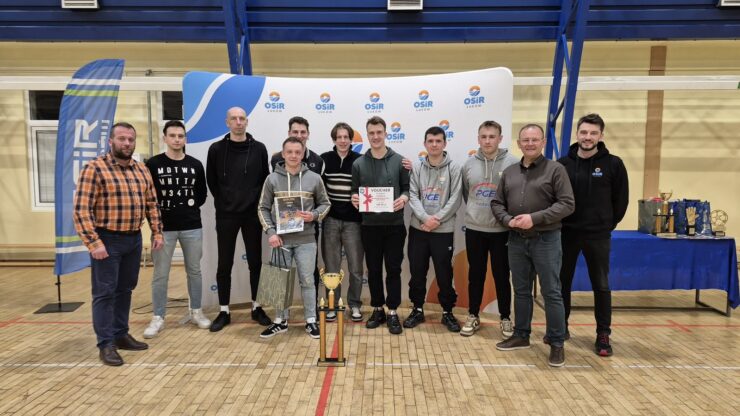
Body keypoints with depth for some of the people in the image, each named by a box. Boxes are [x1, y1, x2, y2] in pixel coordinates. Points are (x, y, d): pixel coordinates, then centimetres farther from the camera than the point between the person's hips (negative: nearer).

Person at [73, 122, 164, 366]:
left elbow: (151, 204, 15)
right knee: (105, 292, 1)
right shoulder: (95, 169, -10)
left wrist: (157, 232, 8)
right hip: (107, 240, -6)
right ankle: (106, 344, 10)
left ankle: (121, 335, 26)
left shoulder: (142, 171, 9)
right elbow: (81, 209, -14)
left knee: (125, 290, 14)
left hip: (134, 239, 6)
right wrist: (93, 242, -19)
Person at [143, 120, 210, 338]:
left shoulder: (195, 165, 5)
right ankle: (158, 318, 16)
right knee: (160, 275, 4)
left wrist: (190, 207, 0)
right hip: (163, 227, -2)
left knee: (194, 271, 11)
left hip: (192, 227, 2)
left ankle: (196, 312, 25)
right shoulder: (153, 164, -3)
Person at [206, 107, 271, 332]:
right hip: (226, 215, 0)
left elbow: (265, 179, 6)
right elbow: (211, 181, 6)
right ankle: (224, 312, 18)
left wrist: (257, 202, 0)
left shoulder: (259, 149, 1)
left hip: (252, 214, 1)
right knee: (224, 265, 6)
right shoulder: (216, 149, 0)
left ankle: (256, 308, 23)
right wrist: (223, 202, 4)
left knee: (255, 262, 9)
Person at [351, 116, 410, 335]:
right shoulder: (358, 164, 5)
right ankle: (378, 310, 24)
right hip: (370, 225, 1)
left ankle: (392, 312, 14)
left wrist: (404, 198, -17)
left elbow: (407, 188, 4)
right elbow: (355, 192, 8)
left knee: (393, 269, 4)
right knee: (373, 270, 10)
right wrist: (354, 199, -14)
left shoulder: (399, 160, 2)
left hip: (394, 225, -1)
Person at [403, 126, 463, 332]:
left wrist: (437, 219, -14)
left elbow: (455, 199, -7)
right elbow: (413, 195, -2)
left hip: (444, 230, -2)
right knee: (417, 272, 9)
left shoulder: (454, 168, -2)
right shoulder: (417, 167, 4)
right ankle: (417, 310, 24)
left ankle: (448, 312, 22)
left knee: (444, 273, 6)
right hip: (418, 229, 2)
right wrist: (426, 218, -16)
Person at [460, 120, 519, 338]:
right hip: (474, 229, 2)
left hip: (502, 229, -2)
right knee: (475, 274, 12)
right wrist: (475, 212, 8)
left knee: (501, 275, 9)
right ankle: (473, 316, 26)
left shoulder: (513, 163, -7)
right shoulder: (469, 164, 2)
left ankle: (505, 318, 25)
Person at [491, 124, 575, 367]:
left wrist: (535, 218, -20)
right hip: (517, 240, 5)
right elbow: (497, 203, 12)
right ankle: (521, 335, 28)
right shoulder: (509, 172, 10)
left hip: (546, 240, -4)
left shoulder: (555, 169, -4)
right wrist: (508, 220, -9)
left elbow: (567, 204, -11)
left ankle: (557, 343, 14)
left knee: (551, 293, 2)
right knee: (521, 291, 14)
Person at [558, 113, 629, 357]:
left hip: (598, 236, -1)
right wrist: (557, 222, 2)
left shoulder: (613, 164, -3)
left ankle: (603, 335, 17)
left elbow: (621, 199, 3)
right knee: (562, 282, 10)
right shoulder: (563, 164, 1)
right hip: (567, 233, 2)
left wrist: (609, 224, 4)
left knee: (601, 286, 6)